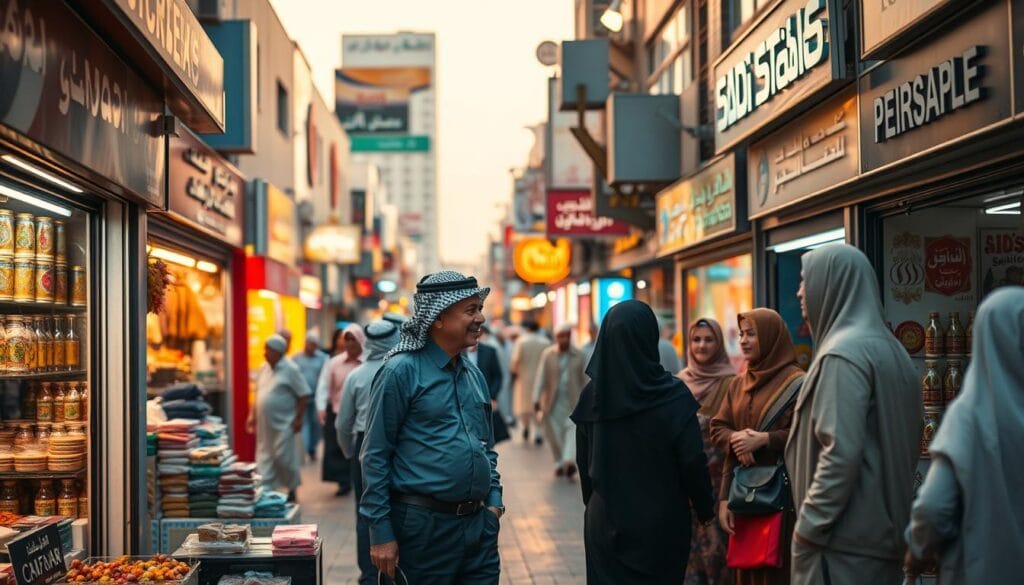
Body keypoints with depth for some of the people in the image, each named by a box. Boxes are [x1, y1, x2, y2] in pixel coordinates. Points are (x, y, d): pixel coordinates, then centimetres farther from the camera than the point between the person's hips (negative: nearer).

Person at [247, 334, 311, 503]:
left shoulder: (290, 369, -10)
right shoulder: (265, 369, 11)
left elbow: (304, 394, -10)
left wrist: (298, 418, -12)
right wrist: (252, 415, 15)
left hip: (283, 424, -6)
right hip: (265, 424, 7)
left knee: (284, 458, -2)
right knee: (264, 459, 6)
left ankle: (292, 491, 16)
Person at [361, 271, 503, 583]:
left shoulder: (475, 376, 12)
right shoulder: (402, 371, -9)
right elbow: (375, 456, -9)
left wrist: (494, 499, 8)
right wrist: (381, 532, -11)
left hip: (480, 523, 6)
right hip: (426, 524, -6)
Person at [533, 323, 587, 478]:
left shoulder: (579, 355, 3)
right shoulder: (548, 354, 1)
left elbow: (584, 379, 8)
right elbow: (541, 377, -1)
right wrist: (537, 399, -7)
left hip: (573, 400, 0)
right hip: (553, 401, 1)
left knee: (573, 428, -15)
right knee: (554, 433, 3)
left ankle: (569, 461, -26)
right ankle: (559, 462, 16)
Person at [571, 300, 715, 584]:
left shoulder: (592, 395, -5)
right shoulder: (672, 395, -14)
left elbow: (583, 461, 3)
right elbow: (692, 460, -12)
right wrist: (706, 508, 3)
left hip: (605, 520, 3)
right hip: (661, 521, -2)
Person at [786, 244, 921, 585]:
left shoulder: (843, 353, -16)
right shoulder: (887, 347, 12)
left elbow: (840, 453, -23)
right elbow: (905, 443, 16)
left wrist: (808, 528, -16)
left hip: (845, 535, -9)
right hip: (881, 529, 9)